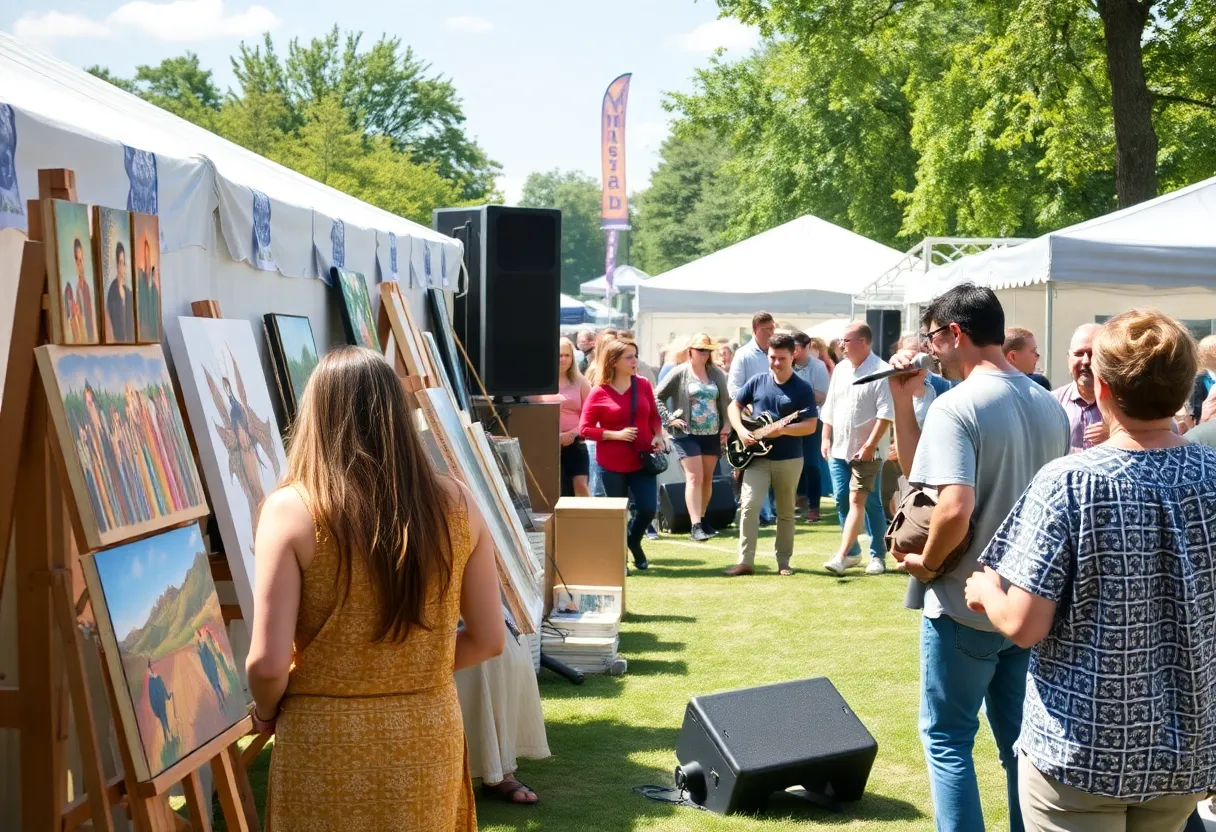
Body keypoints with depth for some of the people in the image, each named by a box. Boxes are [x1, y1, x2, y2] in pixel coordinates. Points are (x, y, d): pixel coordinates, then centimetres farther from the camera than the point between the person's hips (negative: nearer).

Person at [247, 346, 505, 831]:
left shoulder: (292, 510, -13)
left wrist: (266, 713, 5)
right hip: (430, 737, 3)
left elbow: (267, 663, -16)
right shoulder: (456, 505, -4)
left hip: (325, 743, -3)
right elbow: (488, 639, 3)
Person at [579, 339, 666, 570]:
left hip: (642, 459, 3)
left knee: (648, 508, -2)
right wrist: (615, 434, -16)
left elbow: (654, 416, 13)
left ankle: (634, 542, 28)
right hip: (612, 463, -3)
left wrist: (658, 436, -5)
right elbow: (585, 429, -6)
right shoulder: (599, 393, -8)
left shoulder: (643, 385, 3)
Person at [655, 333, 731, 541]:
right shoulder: (679, 373, -4)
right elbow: (657, 397, -3)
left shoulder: (717, 374, 8)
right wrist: (670, 420, -9)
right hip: (687, 434, -4)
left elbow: (725, 401, 14)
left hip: (713, 434, 5)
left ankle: (702, 519, 25)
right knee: (694, 477, -12)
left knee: (707, 479, 11)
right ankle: (695, 526, -16)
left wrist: (727, 424, 2)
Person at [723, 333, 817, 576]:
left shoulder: (803, 389, -4)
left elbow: (811, 426, -8)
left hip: (789, 459, -1)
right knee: (750, 506, -11)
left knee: (786, 512, 10)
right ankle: (745, 561, -8)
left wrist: (782, 430, -23)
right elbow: (734, 406, 10)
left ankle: (783, 561, 21)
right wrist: (741, 430, -8)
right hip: (758, 456, 1)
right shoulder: (757, 382, 3)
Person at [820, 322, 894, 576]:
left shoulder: (881, 371, -12)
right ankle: (853, 552, 21)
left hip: (866, 451, -7)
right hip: (838, 448, 7)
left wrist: (870, 445, -20)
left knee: (859, 501, -7)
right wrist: (826, 439, 9)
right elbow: (829, 407, 16)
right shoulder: (840, 369, 10)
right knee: (842, 501, 9)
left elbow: (885, 414, -16)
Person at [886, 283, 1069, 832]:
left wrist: (924, 562, -15)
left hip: (965, 606, -7)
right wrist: (903, 401, 5)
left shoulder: (957, 406, -19)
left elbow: (954, 507, -33)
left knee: (947, 739, 7)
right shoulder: (1050, 407, 6)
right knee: (1020, 740, 16)